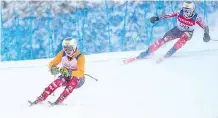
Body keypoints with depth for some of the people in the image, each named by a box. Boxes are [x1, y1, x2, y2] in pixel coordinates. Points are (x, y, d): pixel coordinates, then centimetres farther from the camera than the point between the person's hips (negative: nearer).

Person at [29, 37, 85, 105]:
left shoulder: (80, 57, -23)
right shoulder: (62, 54, -10)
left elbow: (80, 73, -33)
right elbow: (52, 63, -9)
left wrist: (70, 73, -51)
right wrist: (53, 68, -33)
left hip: (77, 79, -3)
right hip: (66, 77, 3)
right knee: (56, 83, -26)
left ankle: (58, 101, -41)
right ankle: (39, 100, -29)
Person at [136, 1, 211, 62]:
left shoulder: (196, 18, -28)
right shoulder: (179, 13, -22)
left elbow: (205, 27, -22)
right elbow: (168, 15, -10)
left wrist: (206, 34, -41)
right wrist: (157, 18, -17)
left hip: (188, 33, -2)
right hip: (177, 30, 2)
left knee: (184, 37, -37)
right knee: (164, 40, -13)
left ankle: (169, 53, -31)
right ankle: (146, 53, -4)